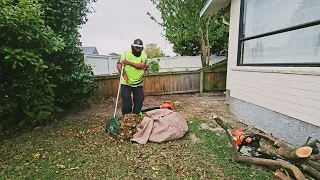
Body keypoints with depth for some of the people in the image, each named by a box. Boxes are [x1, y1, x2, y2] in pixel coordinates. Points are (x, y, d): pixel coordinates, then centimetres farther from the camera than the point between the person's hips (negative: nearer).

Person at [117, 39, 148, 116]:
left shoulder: (144, 55, -3)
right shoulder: (126, 53, -6)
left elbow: (142, 66, -20)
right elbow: (119, 65, -10)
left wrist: (129, 62, -27)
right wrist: (124, 75, -25)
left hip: (138, 83, 2)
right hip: (126, 82, -2)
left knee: (139, 100, 7)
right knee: (126, 100, -1)